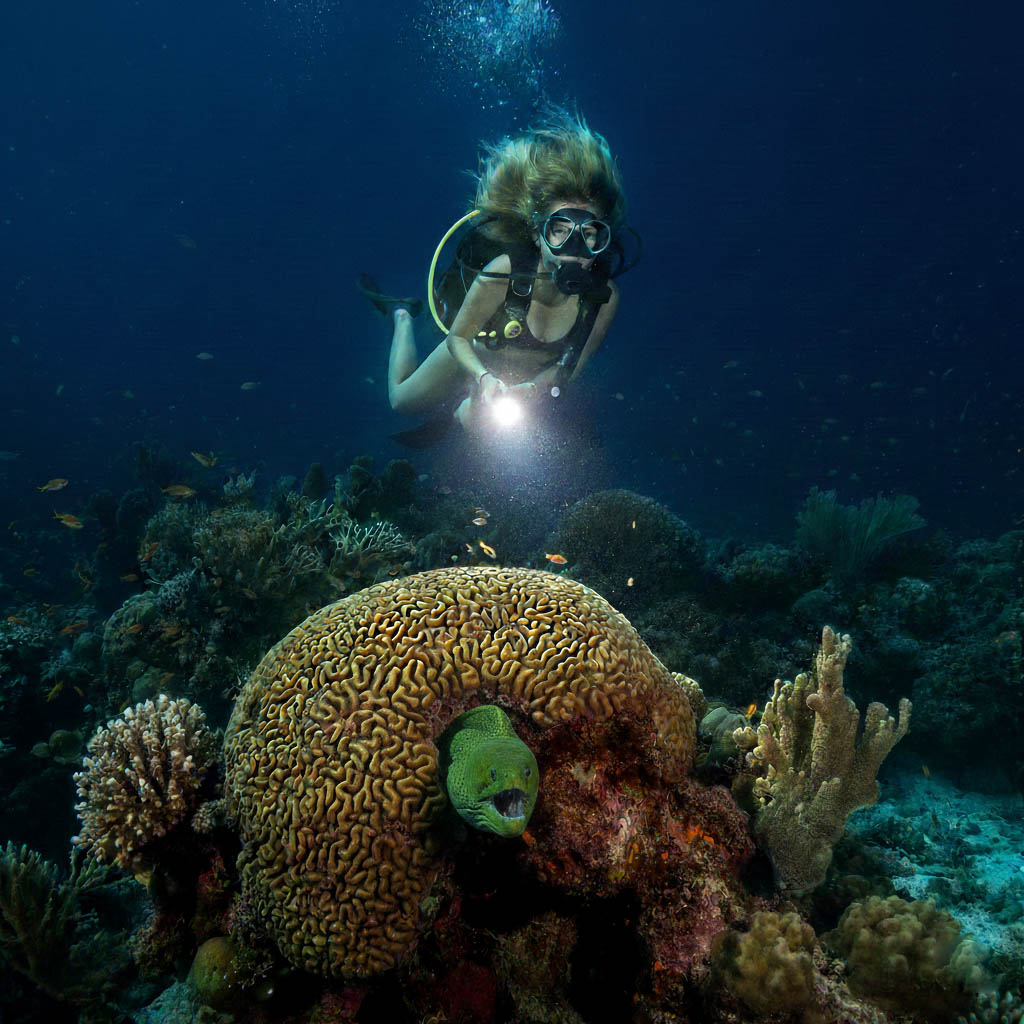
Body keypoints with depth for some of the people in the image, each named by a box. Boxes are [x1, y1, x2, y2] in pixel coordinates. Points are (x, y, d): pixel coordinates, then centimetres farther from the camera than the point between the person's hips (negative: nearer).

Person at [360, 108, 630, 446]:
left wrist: (524, 393, -31)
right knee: (402, 401, 20)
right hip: (475, 356, -1)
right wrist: (485, 378, -42)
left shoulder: (605, 297, -34)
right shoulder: (503, 272, -40)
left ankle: (452, 407, 50)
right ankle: (403, 315, 40)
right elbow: (458, 339, -24)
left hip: (524, 378, 2)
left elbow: (571, 365, -16)